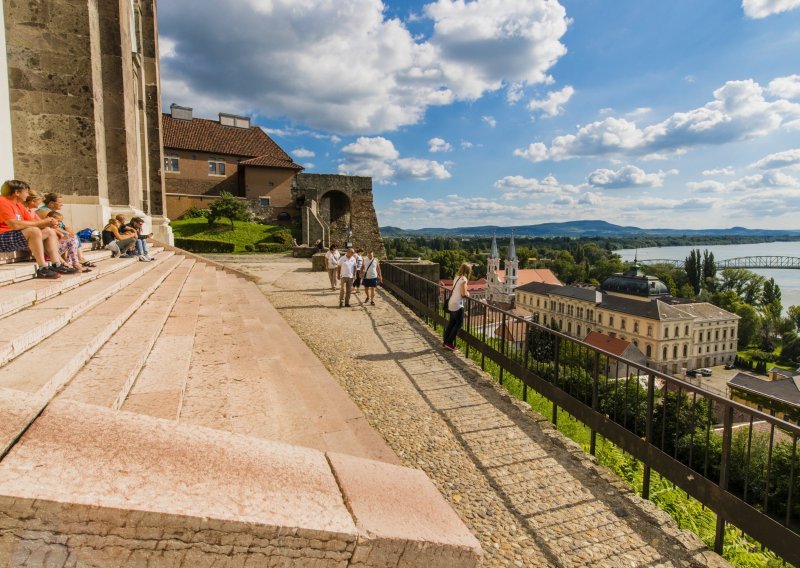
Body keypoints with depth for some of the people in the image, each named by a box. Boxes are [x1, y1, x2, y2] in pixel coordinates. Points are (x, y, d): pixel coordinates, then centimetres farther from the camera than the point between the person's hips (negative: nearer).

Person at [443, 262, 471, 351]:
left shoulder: (456, 277, 11)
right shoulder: (463, 279, -14)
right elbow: (463, 293, -16)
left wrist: (465, 293, 8)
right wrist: (467, 293, 4)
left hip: (451, 303, 8)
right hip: (457, 304, -8)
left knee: (451, 323, 16)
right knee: (458, 324, 4)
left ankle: (445, 342, 22)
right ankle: (449, 343, 5)